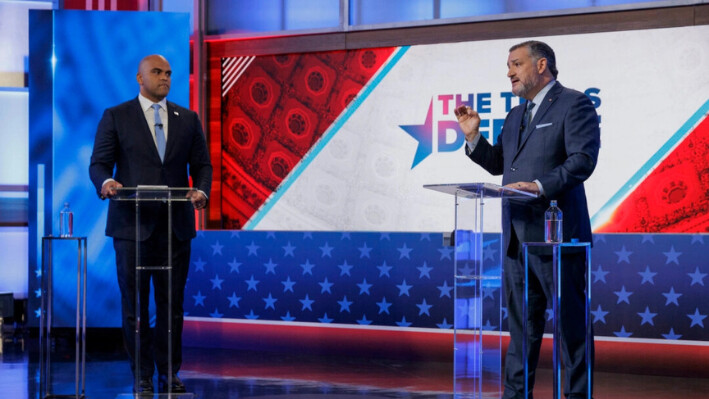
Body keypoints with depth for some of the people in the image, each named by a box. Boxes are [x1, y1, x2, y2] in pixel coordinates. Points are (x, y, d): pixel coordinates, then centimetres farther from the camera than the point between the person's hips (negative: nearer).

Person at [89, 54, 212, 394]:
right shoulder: (115, 117, 3)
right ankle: (142, 376, 9)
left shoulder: (188, 119, 12)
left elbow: (201, 165, 10)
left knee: (172, 303, 4)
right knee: (135, 304, 1)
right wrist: (106, 182, -24)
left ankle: (169, 374, 13)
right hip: (132, 224, -2)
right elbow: (99, 163, -2)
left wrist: (201, 190, -11)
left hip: (175, 225, 2)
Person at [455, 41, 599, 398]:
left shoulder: (574, 104, -4)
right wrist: (473, 136, 10)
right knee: (521, 322, 12)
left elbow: (583, 160, -16)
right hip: (516, 236, 8)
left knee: (570, 321, -3)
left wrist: (541, 186, -26)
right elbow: (498, 164, 24)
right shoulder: (515, 116, 21)